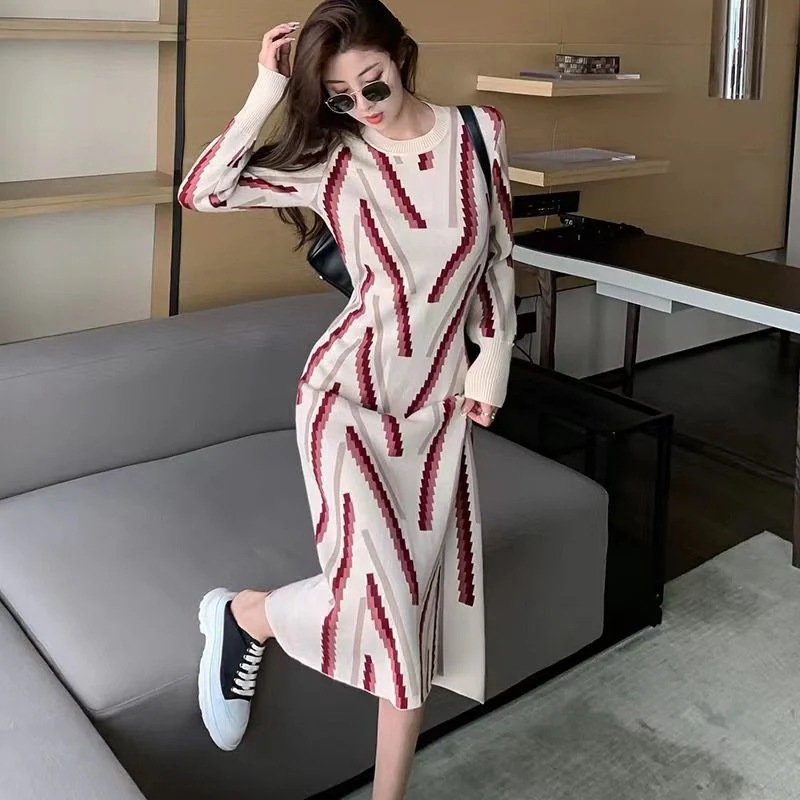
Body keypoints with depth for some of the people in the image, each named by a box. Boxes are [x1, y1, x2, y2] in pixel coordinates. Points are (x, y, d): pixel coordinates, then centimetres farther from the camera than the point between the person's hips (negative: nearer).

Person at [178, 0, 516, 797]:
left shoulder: (479, 132, 2)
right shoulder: (332, 160, -5)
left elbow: (497, 255, 10)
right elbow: (201, 191, -15)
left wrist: (493, 357, 4)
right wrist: (266, 92, -15)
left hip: (439, 400, 3)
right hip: (347, 392, -3)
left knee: (420, 598, 6)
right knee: (378, 594, -14)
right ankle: (237, 616, 18)